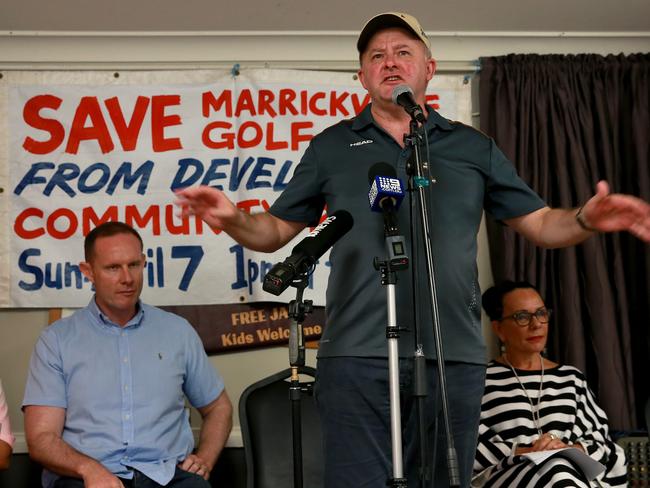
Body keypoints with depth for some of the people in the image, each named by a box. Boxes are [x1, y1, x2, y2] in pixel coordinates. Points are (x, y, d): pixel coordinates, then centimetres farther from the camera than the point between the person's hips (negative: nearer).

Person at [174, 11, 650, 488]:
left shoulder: (474, 147, 15)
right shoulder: (331, 146, 13)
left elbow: (541, 224, 14)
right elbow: (275, 231, 13)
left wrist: (587, 219, -8)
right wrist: (232, 219, -9)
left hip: (454, 357, 1)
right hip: (357, 357, -1)